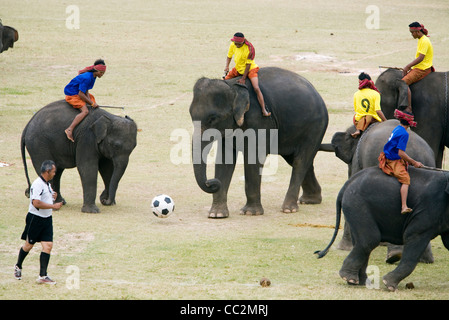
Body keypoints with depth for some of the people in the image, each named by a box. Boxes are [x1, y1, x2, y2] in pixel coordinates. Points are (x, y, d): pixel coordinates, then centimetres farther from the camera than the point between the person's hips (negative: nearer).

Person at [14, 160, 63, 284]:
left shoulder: (47, 184, 12)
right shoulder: (37, 184, -18)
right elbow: (36, 203, -28)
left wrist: (53, 197, 7)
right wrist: (53, 206, -23)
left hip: (47, 219, 8)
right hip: (35, 219, -8)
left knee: (48, 246, -3)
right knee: (29, 245, 7)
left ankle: (43, 276, -2)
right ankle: (18, 267, 32)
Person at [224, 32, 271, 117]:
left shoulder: (249, 48, -27)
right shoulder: (233, 45, -11)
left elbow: (248, 64, -23)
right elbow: (229, 56, 8)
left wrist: (243, 78, -22)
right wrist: (227, 66, -11)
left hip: (250, 69, -6)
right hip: (238, 69, 6)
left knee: (256, 88, -23)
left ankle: (264, 110, -21)